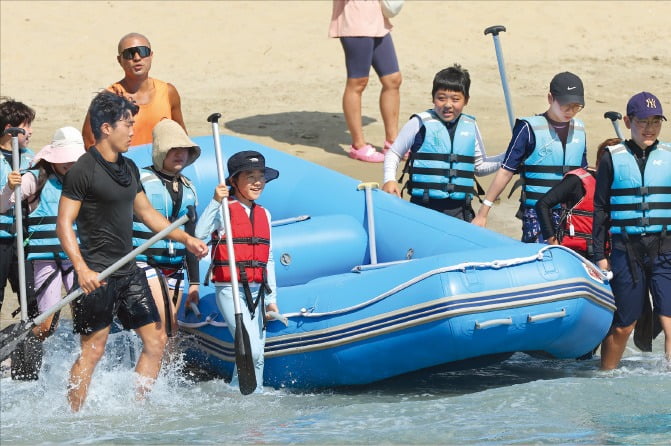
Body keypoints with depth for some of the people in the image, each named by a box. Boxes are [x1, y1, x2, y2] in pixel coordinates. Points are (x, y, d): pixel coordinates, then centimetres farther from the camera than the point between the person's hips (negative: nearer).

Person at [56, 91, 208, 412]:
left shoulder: (128, 168, 13)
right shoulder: (83, 171, -12)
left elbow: (146, 212, 24)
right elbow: (64, 224, -14)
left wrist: (185, 239, 16)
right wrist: (82, 269, -24)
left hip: (129, 272, 8)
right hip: (98, 276, -8)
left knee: (156, 340, 6)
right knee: (92, 351, -6)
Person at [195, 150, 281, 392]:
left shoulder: (264, 214, 15)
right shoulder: (224, 210, -4)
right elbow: (199, 234, -23)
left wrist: (271, 298, 17)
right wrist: (215, 202, -28)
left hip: (257, 291, 6)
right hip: (230, 290, -6)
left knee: (257, 356, 7)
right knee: (251, 350, -18)